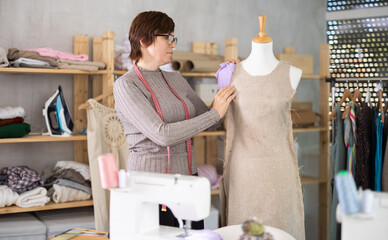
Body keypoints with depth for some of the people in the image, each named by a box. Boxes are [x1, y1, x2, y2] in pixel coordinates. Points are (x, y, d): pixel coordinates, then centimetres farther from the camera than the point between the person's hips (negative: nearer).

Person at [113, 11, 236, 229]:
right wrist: (216, 113, -15)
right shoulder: (126, 85, -10)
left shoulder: (176, 80, 11)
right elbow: (162, 135, -20)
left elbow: (206, 118, 22)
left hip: (188, 178, 6)